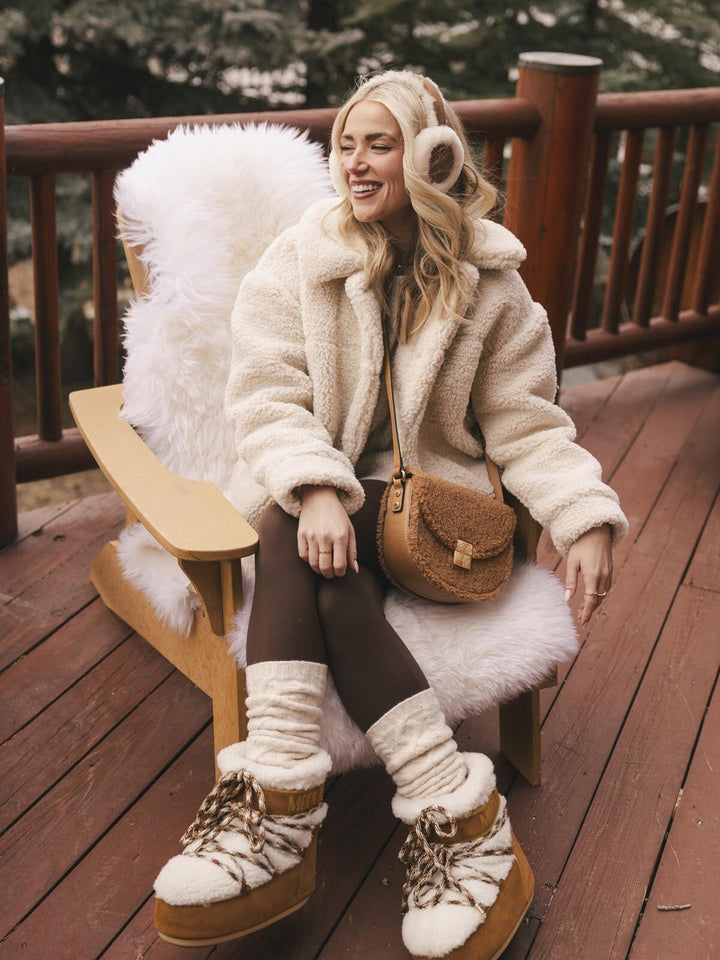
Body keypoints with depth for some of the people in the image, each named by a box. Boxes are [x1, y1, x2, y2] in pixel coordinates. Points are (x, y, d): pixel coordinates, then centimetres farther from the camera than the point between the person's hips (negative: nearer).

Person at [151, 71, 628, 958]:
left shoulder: (488, 283, 4)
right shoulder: (300, 261, 3)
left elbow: (526, 424, 4)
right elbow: (266, 395, -7)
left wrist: (586, 518, -12)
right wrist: (314, 487, -26)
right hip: (316, 487, 1)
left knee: (312, 564, -32)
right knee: (298, 537, -35)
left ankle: (278, 809, -35)